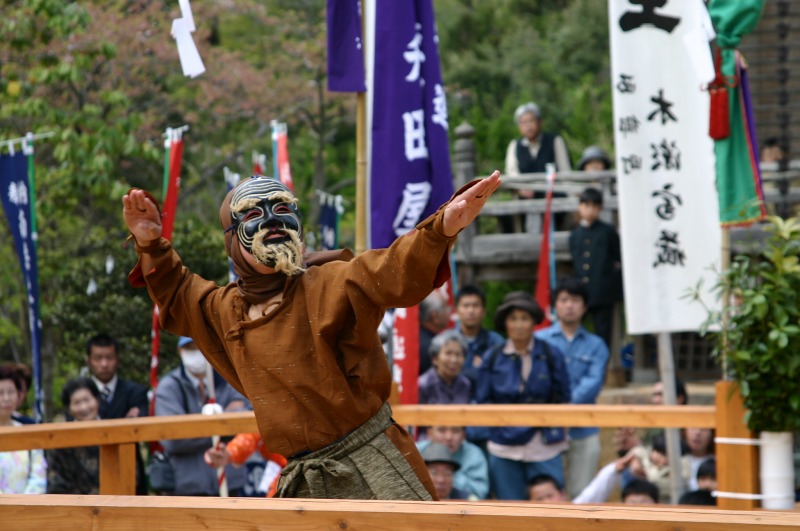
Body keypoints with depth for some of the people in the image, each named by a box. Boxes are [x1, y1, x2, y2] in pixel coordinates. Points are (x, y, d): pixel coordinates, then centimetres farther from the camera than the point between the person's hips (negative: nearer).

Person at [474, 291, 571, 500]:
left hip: (545, 449, -1)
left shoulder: (551, 355, 3)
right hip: (504, 450, 1)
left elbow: (562, 397, 5)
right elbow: (483, 402, 6)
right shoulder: (493, 359, 5)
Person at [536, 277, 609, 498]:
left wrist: (569, 403, -20)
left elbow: (594, 382, -4)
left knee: (581, 494, 3)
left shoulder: (596, 345, 11)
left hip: (584, 431, 1)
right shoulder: (539, 340, 7)